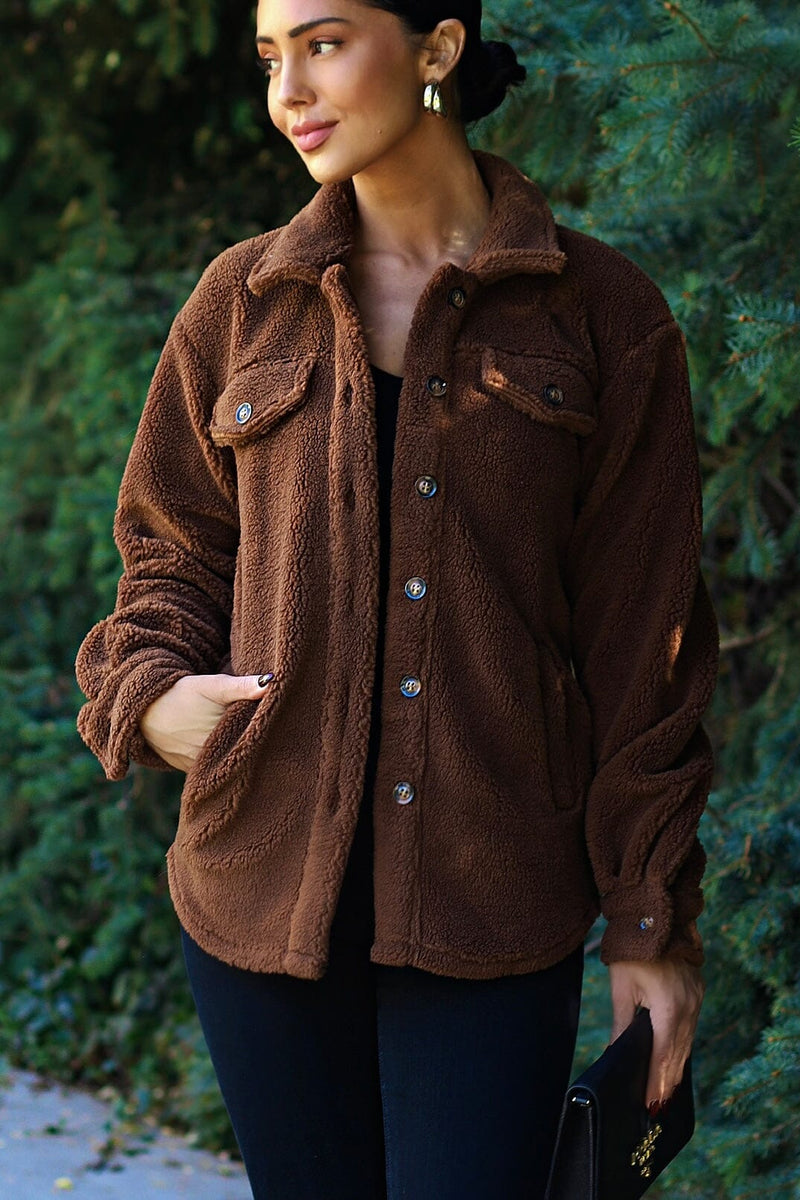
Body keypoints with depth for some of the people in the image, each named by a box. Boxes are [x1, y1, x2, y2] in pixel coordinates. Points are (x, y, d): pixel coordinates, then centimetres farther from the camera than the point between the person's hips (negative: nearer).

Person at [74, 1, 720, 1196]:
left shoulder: (605, 318, -1)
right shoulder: (240, 304, 5)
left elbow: (641, 644, 0)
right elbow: (176, 550, 15)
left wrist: (653, 924, 0)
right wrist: (151, 693, -7)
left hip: (491, 910, -2)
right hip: (264, 892, 2)